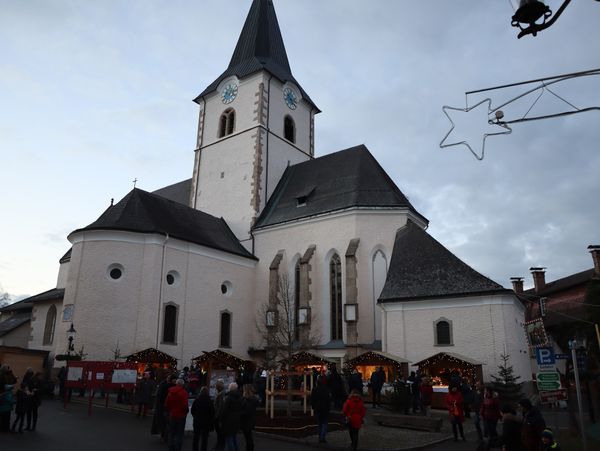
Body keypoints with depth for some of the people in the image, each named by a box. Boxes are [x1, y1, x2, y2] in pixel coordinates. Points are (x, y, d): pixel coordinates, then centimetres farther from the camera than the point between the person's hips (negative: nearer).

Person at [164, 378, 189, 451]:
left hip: (172, 415, 5)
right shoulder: (183, 392, -15)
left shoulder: (170, 392, 2)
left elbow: (166, 404, 4)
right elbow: (184, 405, -19)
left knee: (171, 433, 17)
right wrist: (186, 412, -1)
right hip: (181, 415, -5)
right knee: (179, 434, 4)